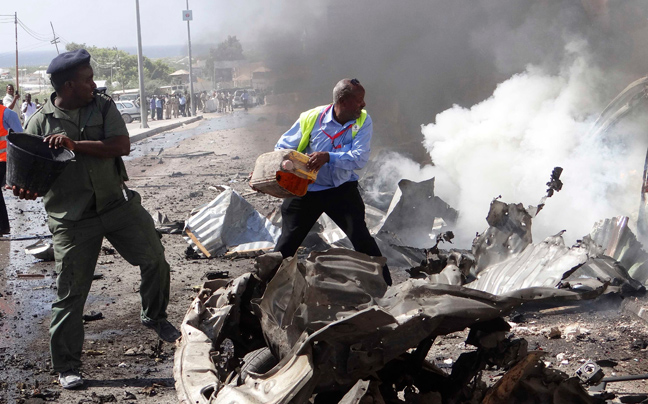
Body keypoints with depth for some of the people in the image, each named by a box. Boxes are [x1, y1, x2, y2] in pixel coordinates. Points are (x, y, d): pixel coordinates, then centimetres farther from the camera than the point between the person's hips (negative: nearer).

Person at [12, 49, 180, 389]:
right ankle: (66, 367, 13)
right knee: (70, 293, 0)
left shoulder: (103, 107, 3)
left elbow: (122, 146, -12)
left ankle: (154, 317, 36)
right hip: (71, 218, -2)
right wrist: (24, 189, -22)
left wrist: (75, 144, -20)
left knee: (154, 258, 7)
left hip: (117, 204, 3)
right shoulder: (40, 122, -2)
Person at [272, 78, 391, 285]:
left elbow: (360, 158, -22)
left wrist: (328, 157, -34)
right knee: (287, 243, 9)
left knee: (362, 239, -8)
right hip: (306, 189, 0)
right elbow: (283, 146, 2)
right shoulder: (311, 118, -10)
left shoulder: (363, 122, -9)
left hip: (342, 189, 0)